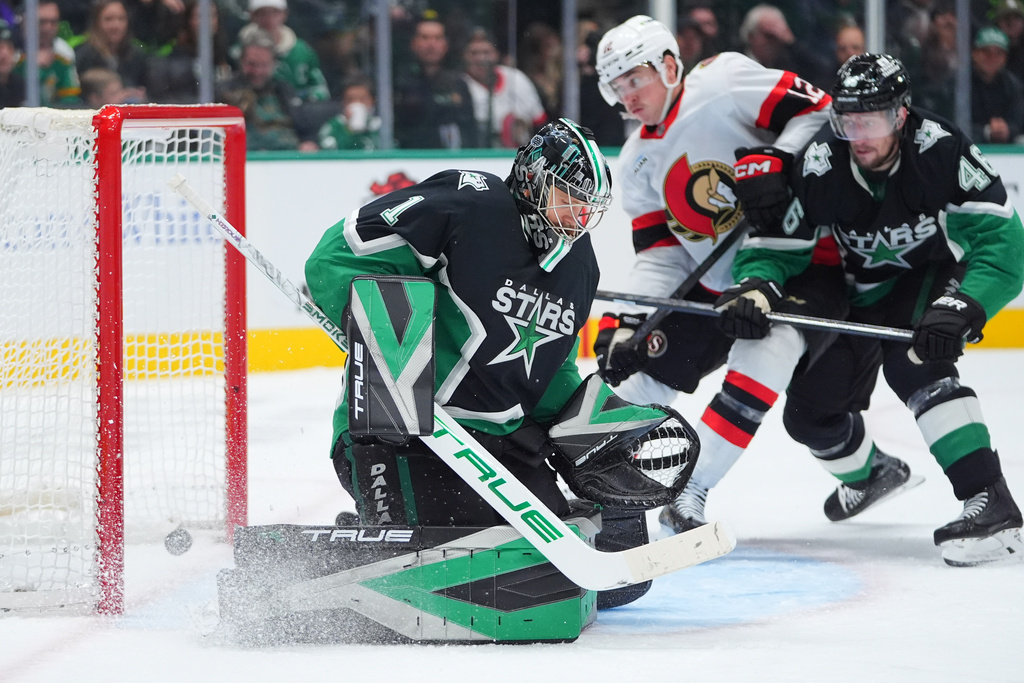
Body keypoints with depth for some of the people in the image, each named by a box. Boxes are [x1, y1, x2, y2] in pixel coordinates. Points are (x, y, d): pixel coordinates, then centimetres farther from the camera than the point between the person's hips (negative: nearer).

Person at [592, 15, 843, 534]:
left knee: (763, 354, -32)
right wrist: (629, 319, -8)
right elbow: (660, 255, 7)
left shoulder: (724, 84, -12)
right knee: (634, 364, 2)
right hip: (715, 287, 8)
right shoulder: (637, 160, 11)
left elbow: (820, 112, -15)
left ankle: (693, 492, -32)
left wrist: (775, 161, -30)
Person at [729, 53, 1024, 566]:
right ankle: (870, 472, 41)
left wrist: (962, 308, -49)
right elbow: (773, 248, -13)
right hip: (864, 293, 5)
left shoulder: (941, 151, -31)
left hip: (937, 276, -5)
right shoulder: (818, 168, -22)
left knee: (911, 363, -34)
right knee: (809, 412, 4)